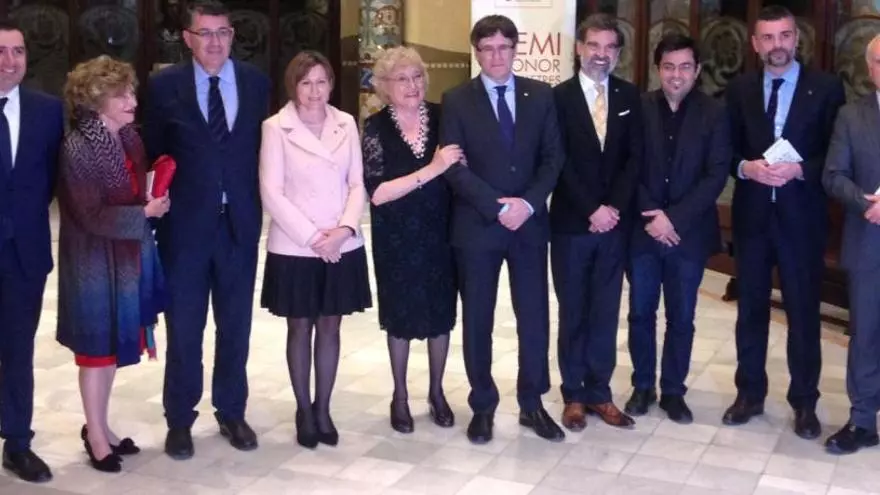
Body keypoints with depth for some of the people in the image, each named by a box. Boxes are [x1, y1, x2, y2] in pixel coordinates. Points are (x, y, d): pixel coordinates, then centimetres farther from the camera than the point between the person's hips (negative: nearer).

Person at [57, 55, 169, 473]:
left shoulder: (130, 139, 3)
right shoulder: (77, 148, -19)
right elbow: (91, 216, -21)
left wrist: (155, 201, -4)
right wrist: (144, 212, -21)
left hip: (128, 258, 7)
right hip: (95, 263, -7)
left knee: (114, 345, 16)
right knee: (97, 348, 6)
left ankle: (101, 426, 31)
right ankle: (95, 434, 22)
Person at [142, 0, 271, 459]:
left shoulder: (255, 82, 4)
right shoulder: (165, 85, -2)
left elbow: (263, 147, 6)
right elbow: (153, 155, 1)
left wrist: (260, 208, 1)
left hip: (239, 223, 2)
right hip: (184, 224, -2)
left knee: (235, 327, 12)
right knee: (183, 329, 7)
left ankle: (232, 413, 28)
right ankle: (179, 420, 21)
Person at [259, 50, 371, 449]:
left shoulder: (346, 124, 4)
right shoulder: (276, 128, -6)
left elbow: (357, 184, 4)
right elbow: (271, 193, -10)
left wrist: (346, 228, -13)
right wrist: (312, 236, -15)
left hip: (342, 247, 3)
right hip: (294, 248, -3)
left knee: (329, 327, 10)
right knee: (300, 329, 8)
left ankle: (323, 409, 21)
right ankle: (304, 410, 21)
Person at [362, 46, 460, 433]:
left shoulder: (441, 117, -5)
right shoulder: (376, 127, -11)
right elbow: (376, 193, -19)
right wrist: (431, 170, -25)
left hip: (439, 232, 2)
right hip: (396, 238, -2)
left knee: (440, 311, 12)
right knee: (401, 315, 13)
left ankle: (436, 391, 33)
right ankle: (400, 395, 31)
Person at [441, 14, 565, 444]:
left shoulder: (541, 95, 6)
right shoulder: (456, 101, -1)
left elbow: (553, 157, 3)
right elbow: (454, 167, -8)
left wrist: (528, 203, -12)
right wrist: (498, 206, -16)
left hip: (530, 222, 2)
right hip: (477, 225, -2)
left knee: (535, 315, 6)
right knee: (477, 319, 6)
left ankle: (532, 403, 19)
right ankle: (483, 406, 19)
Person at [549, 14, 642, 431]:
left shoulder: (630, 97, 6)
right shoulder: (559, 96, -2)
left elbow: (635, 158, 2)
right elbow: (559, 161, -8)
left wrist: (614, 207, -10)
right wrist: (591, 210, -14)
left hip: (615, 221, 2)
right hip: (571, 222, -2)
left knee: (605, 311, 8)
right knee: (573, 312, 6)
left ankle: (599, 392, 17)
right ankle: (574, 395, 16)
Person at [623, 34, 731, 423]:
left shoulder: (714, 114, -2)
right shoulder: (637, 108, 0)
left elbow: (716, 175, -8)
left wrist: (674, 218, -15)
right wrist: (650, 216, -12)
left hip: (689, 232, 0)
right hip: (642, 229, 1)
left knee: (681, 317, 8)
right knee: (641, 313, 9)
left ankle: (673, 391, 21)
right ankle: (643, 386, 24)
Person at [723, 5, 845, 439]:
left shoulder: (826, 87, -1)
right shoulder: (739, 89, 6)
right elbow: (726, 151, 6)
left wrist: (799, 170, -18)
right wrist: (747, 167, -14)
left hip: (801, 214, -2)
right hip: (751, 213, 2)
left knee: (803, 309, 5)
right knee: (751, 306, 11)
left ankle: (804, 402, 17)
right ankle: (750, 393, 24)